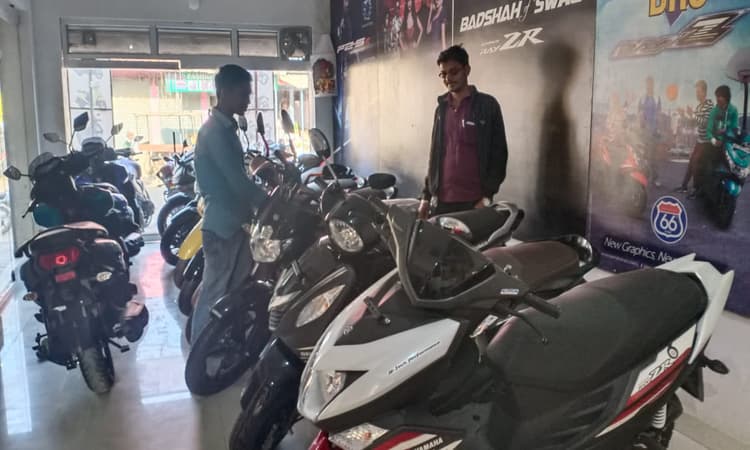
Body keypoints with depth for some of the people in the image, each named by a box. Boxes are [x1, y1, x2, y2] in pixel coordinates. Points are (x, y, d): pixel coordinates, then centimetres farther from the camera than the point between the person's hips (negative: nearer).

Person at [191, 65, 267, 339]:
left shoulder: (227, 128, 14)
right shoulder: (215, 132, -17)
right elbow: (238, 182, -23)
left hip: (237, 222, 10)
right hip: (222, 225, -10)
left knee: (238, 292, 15)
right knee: (216, 295, -2)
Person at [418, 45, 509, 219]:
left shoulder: (487, 105, 0)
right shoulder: (442, 108, 14)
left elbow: (499, 154, -3)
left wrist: (487, 196, -10)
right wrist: (426, 195, 14)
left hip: (474, 201, -4)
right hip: (442, 200, 4)